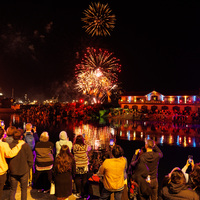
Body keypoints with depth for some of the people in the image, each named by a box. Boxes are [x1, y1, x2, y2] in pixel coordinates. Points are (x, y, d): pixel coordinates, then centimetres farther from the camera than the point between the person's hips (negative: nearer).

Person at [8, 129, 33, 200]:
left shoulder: (9, 146, -11)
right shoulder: (25, 146, -15)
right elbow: (30, 159, -10)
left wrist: (9, 168, 15)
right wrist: (28, 168, 7)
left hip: (13, 172, 2)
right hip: (24, 171, -1)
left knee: (13, 190, 16)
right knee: (24, 189, 14)